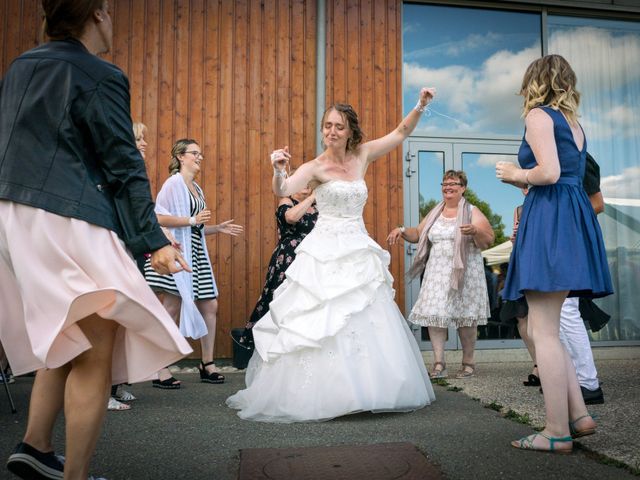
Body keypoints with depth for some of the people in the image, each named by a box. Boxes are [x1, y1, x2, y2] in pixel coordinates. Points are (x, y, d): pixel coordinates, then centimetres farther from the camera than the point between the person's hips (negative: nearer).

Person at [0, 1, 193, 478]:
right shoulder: (100, 77, -8)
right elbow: (125, 167, -12)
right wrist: (154, 240, -11)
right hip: (70, 222, -9)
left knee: (68, 339, 22)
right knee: (97, 352, 0)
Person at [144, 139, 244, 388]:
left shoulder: (196, 188, 20)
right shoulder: (174, 183, -5)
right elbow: (159, 217, -16)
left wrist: (218, 228, 12)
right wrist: (192, 220, -17)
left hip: (196, 252, 9)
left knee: (210, 305, 8)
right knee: (172, 308, -6)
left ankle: (207, 363, 19)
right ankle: (161, 370, 2)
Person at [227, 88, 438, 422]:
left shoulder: (362, 156, 9)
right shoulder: (315, 167, -5)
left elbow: (400, 133, 17)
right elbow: (282, 191, -20)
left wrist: (421, 106, 7)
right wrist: (278, 170, -39)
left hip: (359, 254, 5)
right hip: (325, 254, -5)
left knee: (368, 325, 6)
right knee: (321, 324, -6)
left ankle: (365, 391, 20)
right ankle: (311, 397, 5)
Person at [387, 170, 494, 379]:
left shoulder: (472, 212, 3)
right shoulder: (435, 213, 17)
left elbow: (487, 242, -4)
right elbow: (418, 234, 21)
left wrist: (475, 231, -24)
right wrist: (402, 230, 3)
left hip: (464, 273, -3)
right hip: (437, 273, 4)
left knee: (465, 317, 0)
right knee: (434, 315, -7)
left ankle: (468, 363, 14)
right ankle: (439, 364, -3)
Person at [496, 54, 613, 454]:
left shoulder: (539, 115, -2)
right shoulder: (574, 123, 22)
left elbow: (549, 172, -16)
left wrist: (516, 173, 2)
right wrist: (524, 181, 28)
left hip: (550, 221, -9)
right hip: (577, 220, 9)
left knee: (544, 331, -6)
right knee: (548, 328, 13)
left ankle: (558, 432, -2)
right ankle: (579, 415, 12)